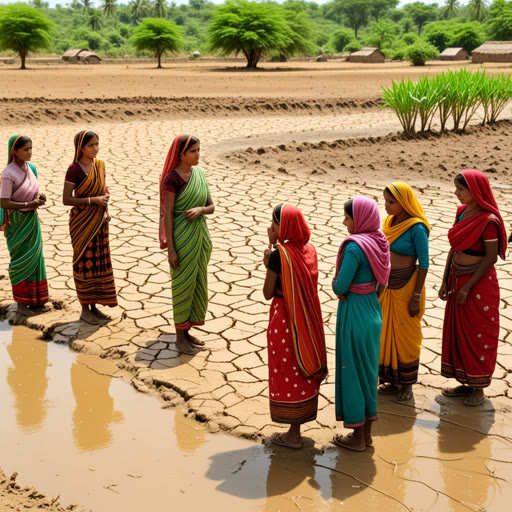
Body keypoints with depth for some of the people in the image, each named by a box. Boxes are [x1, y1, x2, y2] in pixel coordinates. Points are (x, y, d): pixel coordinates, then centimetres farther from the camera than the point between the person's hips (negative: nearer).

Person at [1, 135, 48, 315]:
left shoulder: (31, 168, 3)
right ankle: (20, 302, 14)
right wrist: (28, 204, -26)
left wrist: (39, 197, -6)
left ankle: (33, 298, 26)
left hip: (32, 220, 7)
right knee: (20, 261, 2)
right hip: (17, 222, -7)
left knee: (34, 258, 12)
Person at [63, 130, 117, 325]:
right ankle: (85, 310, 13)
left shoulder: (100, 165, 5)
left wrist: (105, 196, -4)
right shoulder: (74, 169, -15)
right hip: (82, 223, -6)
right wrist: (93, 200, -21)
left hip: (99, 221, 6)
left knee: (98, 264, 11)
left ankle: (94, 306, 23)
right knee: (84, 264, 2)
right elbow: (66, 199, -16)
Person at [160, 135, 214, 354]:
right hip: (181, 236, -7)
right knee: (182, 285, 2)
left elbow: (211, 207, 9)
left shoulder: (200, 174, 6)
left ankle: (186, 331, 28)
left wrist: (201, 209, -15)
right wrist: (170, 249, -16)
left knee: (198, 284, 13)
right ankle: (179, 337, 16)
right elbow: (167, 214, -14)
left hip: (200, 234, 7)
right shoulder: (172, 178, -14)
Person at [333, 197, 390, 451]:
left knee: (352, 371, 5)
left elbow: (340, 287, -21)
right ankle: (367, 432, 30)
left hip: (354, 313, -8)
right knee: (368, 369, 17)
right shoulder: (379, 242, 2)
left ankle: (357, 437, 18)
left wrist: (335, 283, 1)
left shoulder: (354, 247, -22)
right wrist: (342, 284, 3)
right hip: (372, 308, 8)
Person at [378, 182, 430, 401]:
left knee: (406, 335, 7)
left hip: (407, 286, -7)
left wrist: (416, 297, -15)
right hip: (388, 286, 7)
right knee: (387, 333, 14)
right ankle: (392, 379, 29)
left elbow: (424, 263, -15)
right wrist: (379, 285, 13)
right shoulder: (390, 221, 3)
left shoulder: (417, 228, -18)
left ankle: (407, 383, 22)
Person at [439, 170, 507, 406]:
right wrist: (445, 281, 5)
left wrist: (467, 287, -17)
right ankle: (466, 383, 28)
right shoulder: (462, 212, 5)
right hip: (458, 280, 8)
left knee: (479, 334, 5)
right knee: (458, 331, 14)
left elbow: (491, 257, -18)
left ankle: (479, 388, 20)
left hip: (479, 283, -8)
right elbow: (454, 248, 8)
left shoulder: (488, 220, -18)